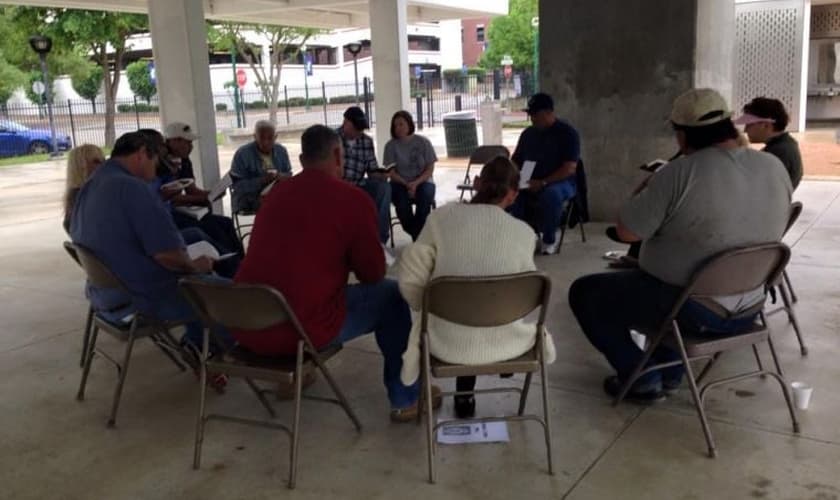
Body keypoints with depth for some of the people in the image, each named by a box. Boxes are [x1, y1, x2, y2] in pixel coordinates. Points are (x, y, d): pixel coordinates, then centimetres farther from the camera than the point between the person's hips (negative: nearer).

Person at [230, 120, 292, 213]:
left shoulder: (281, 151, 8)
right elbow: (237, 186, -12)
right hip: (248, 201, -5)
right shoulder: (242, 154, -7)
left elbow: (289, 176, 10)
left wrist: (279, 176, -14)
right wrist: (262, 180, -25)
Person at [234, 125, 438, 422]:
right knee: (393, 295, 12)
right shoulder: (354, 199, -6)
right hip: (301, 331, -6)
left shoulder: (275, 193, 12)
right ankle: (405, 400, 20)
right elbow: (373, 273, 2)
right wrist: (350, 263, 24)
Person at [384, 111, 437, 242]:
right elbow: (391, 172, -2)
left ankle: (418, 235, -18)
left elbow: (430, 169, -2)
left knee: (425, 195, -34)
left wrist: (416, 183, -18)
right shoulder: (391, 145, 1)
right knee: (401, 200, -33)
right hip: (400, 183, 0)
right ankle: (416, 235, -13)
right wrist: (406, 184, -18)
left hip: (422, 182, 0)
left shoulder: (423, 142, 0)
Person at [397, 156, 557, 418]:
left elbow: (410, 276, -7)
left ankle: (464, 396, 38)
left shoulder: (441, 217, -7)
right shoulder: (523, 232, -6)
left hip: (448, 342, -1)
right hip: (502, 341, 1)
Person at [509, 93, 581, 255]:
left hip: (560, 182, -4)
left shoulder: (567, 133, -6)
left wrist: (543, 183, -27)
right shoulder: (527, 133, 12)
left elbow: (569, 169, -16)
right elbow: (515, 161, 18)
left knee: (551, 193, -40)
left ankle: (550, 239, -17)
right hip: (530, 183, 5)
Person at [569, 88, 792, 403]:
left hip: (691, 309, -7)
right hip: (747, 309, 7)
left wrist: (645, 191, 1)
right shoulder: (776, 168, -1)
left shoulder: (681, 173, -23)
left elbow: (626, 232, -17)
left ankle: (643, 379, 10)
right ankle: (670, 372, 33)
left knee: (584, 293, 8)